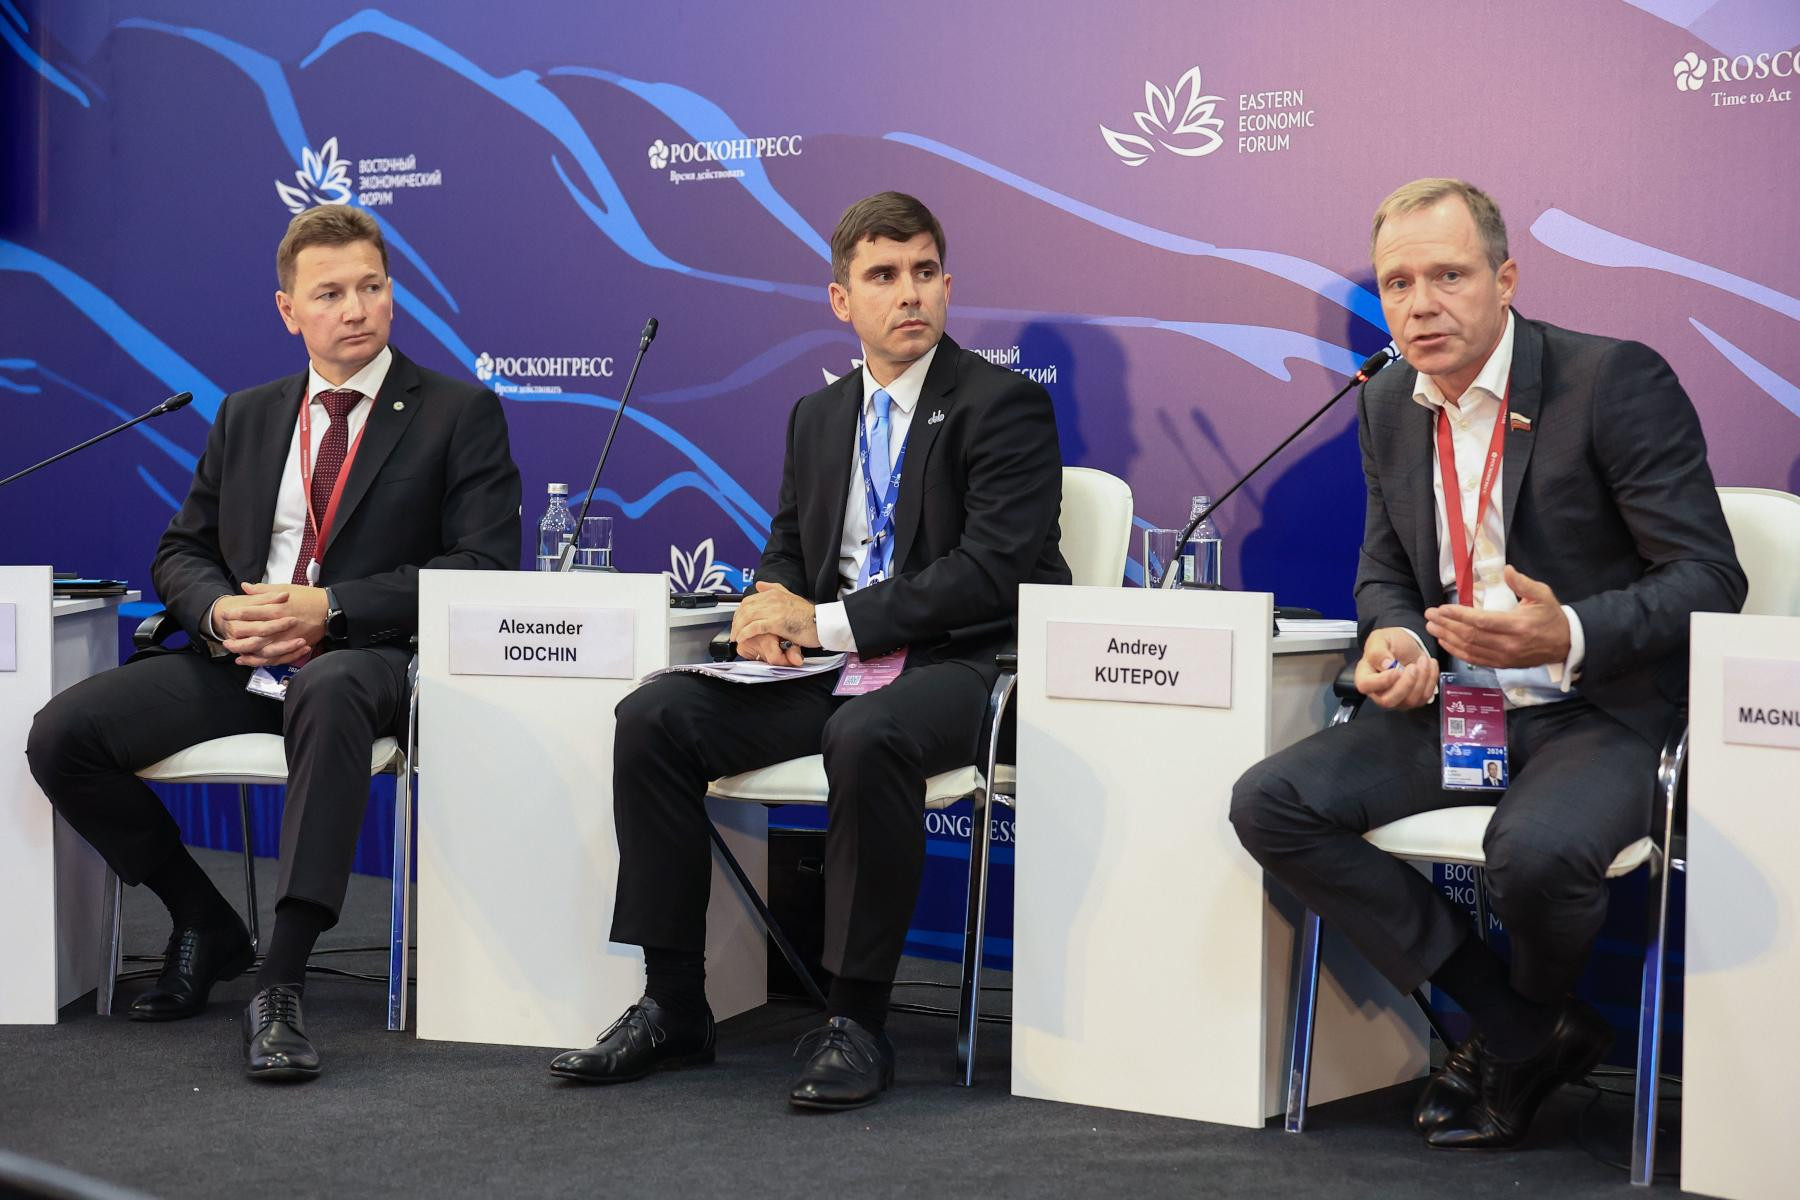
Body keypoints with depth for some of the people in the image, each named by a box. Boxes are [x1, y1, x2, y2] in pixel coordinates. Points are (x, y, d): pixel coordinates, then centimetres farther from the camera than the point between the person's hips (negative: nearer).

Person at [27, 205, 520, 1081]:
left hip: (361, 659, -5)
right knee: (62, 735, -16)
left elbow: (484, 568, -6)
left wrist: (330, 610, -16)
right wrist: (220, 611, -7)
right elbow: (180, 552, 19)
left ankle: (279, 987, -40)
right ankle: (205, 927, 6)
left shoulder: (460, 414, 5)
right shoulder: (246, 417, 20)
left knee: (328, 691, -42)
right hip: (237, 659, 5)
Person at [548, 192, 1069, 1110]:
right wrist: (774, 612, -3)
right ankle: (673, 1006, -8)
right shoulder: (818, 417, 18)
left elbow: (991, 572, -15)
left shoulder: (1005, 405, -4)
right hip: (828, 672, 6)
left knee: (866, 737, -39)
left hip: (958, 668, -6)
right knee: (653, 716, -15)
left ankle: (856, 1023, -25)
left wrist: (830, 621, -17)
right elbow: (786, 551, 24)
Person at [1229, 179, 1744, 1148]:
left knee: (1534, 851, -37)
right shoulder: (1389, 405, 8)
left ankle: (1524, 1021, 4)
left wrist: (1571, 636, -31)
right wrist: (1392, 637, -5)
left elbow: (1709, 577, -13)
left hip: (1599, 711, -6)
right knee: (1269, 806, -14)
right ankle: (1522, 1032, -5)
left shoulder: (1618, 381, -12)